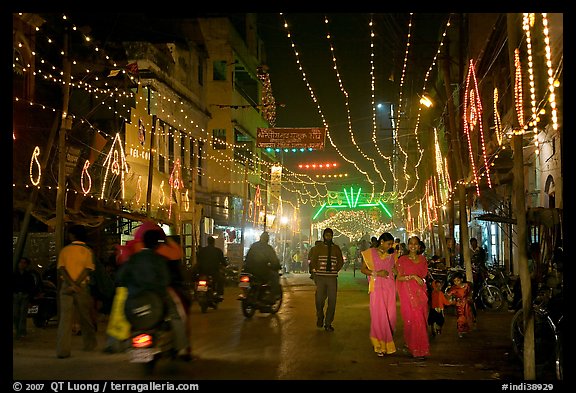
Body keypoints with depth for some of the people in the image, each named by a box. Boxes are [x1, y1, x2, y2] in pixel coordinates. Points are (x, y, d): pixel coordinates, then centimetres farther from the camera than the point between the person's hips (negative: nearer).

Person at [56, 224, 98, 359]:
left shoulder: (64, 250, 6)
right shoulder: (87, 250, 1)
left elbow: (61, 269, -5)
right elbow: (88, 270, -10)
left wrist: (71, 284, -13)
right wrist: (76, 284, -14)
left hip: (66, 287, 1)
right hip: (82, 287, -1)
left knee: (65, 318, -2)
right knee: (85, 317, 13)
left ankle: (63, 350, -10)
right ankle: (89, 344, 28)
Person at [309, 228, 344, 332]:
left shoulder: (336, 248, 8)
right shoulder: (318, 248, 6)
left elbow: (341, 261, 17)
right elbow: (312, 261, 11)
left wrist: (335, 270, 8)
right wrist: (316, 272, 4)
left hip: (332, 277, 1)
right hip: (320, 277, -1)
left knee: (332, 301, -3)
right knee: (319, 300, -2)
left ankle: (328, 323, 7)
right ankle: (320, 317, 27)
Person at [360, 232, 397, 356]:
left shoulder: (392, 254, 11)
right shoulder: (370, 253, 2)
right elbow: (363, 269, 0)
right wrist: (376, 273, -12)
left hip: (390, 288, 3)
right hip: (377, 288, -3)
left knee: (390, 316, 1)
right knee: (378, 316, -6)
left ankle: (387, 343, 14)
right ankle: (379, 346, 3)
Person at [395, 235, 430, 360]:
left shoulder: (422, 259, 11)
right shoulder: (402, 260, 0)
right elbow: (399, 278, -5)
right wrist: (413, 276, -15)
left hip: (420, 293, 4)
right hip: (408, 293, -3)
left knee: (422, 319, 1)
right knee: (412, 320, -6)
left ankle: (421, 347, 12)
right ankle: (417, 350, 1)